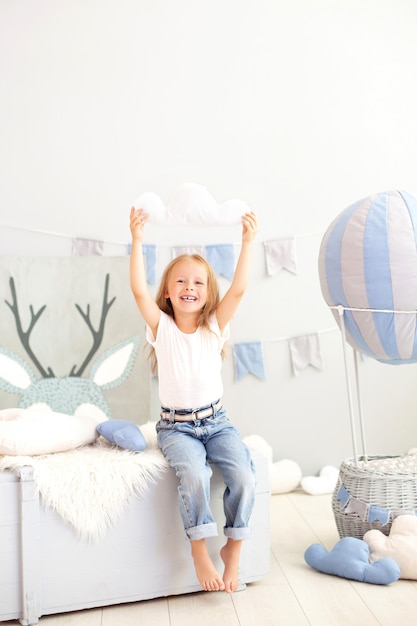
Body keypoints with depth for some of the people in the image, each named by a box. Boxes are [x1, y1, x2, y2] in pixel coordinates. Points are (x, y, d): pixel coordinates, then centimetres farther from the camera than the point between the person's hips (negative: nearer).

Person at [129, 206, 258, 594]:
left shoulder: (215, 326, 1)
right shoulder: (162, 328, -2)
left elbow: (238, 289, -12)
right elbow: (139, 290, -17)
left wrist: (247, 242, -21)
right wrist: (137, 241, -25)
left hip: (216, 422, 2)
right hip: (176, 427, -2)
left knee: (244, 477, -21)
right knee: (193, 474, -30)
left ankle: (233, 549, 3)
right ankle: (200, 552, -9)